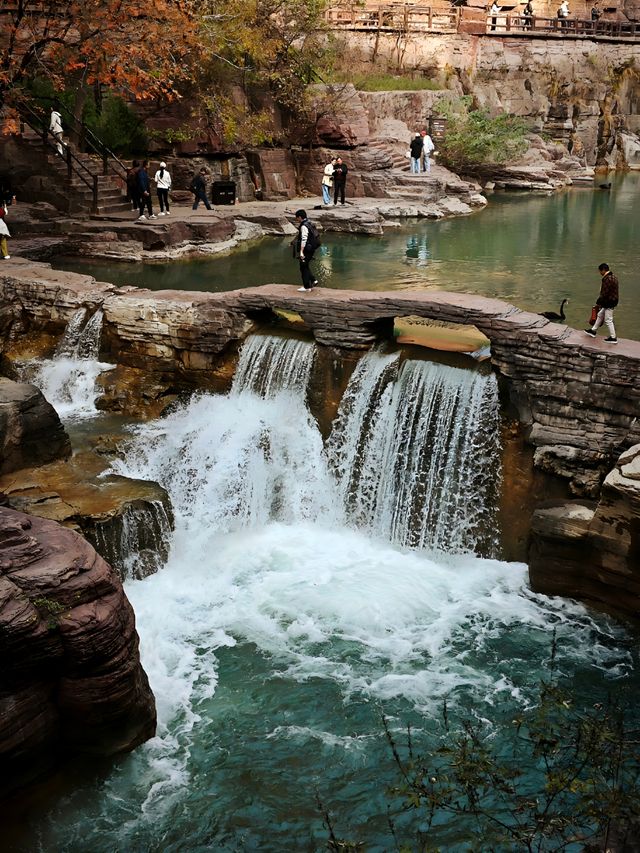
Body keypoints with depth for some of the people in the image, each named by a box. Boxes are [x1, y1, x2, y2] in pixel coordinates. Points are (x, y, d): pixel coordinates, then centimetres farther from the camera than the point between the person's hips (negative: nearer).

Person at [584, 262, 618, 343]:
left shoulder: (607, 279, -25)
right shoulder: (612, 277, 9)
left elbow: (604, 293, -24)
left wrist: (598, 302, -11)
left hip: (609, 303, -11)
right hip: (612, 300, 11)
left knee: (608, 320, -2)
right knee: (600, 315, 22)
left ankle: (613, 338, 5)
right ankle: (593, 331, 36)